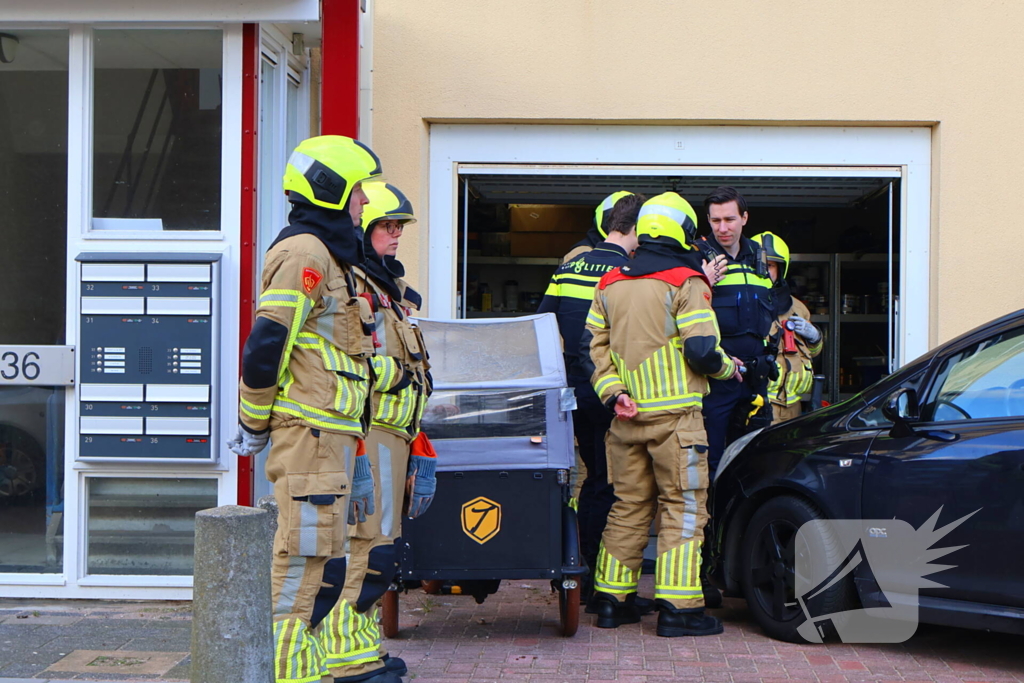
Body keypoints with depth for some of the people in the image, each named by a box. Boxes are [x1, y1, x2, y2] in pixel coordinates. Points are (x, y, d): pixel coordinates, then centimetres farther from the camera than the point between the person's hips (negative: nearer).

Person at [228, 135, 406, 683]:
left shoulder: (332, 256, 20)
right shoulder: (304, 254, -12)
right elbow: (265, 345, -19)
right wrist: (254, 427, -10)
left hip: (335, 435, 10)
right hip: (309, 432, -10)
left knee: (328, 555, 15)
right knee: (304, 556, -7)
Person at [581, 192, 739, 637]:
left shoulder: (610, 285, 11)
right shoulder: (686, 284, -9)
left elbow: (593, 345, 9)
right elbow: (701, 351, -14)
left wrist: (611, 391, 3)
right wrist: (728, 368, 4)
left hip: (626, 417, 6)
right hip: (674, 415, -6)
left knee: (629, 505, 14)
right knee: (683, 508, 0)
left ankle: (612, 600, 16)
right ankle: (679, 607, -4)